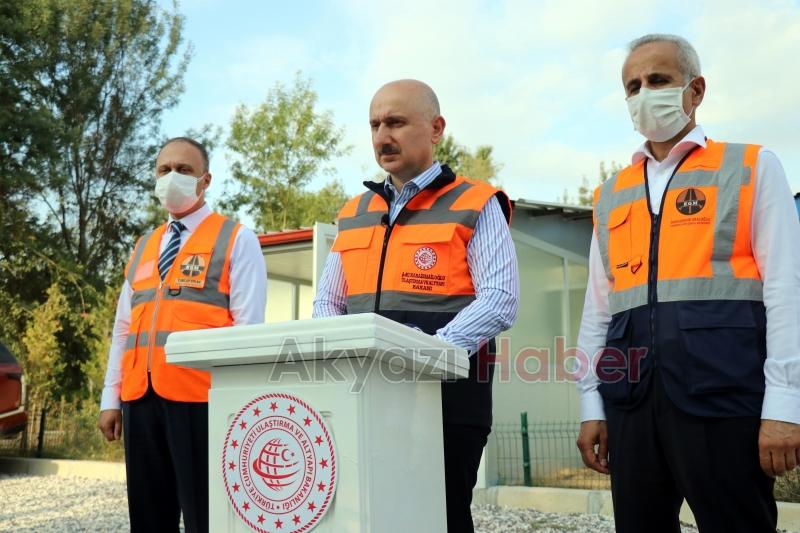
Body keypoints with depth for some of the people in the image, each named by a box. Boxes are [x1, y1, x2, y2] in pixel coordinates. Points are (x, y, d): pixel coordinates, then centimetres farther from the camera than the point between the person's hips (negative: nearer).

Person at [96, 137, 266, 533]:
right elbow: (123, 327, 19)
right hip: (140, 399, 6)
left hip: (201, 398, -6)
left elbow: (249, 328, -6)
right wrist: (111, 398, 12)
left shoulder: (236, 240, 2)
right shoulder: (143, 247, 19)